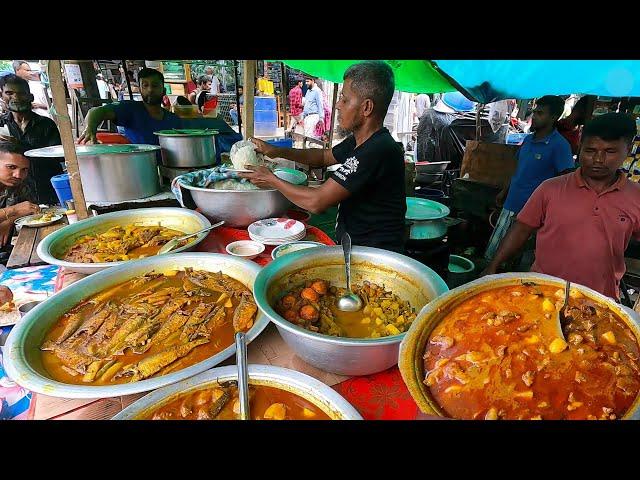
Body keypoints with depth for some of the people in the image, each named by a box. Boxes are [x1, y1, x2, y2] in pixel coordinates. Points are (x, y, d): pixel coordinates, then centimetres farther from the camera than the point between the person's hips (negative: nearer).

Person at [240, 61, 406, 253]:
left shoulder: (378, 150, -24)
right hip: (352, 244, 8)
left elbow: (316, 202, -24)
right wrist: (277, 151, 8)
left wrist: (271, 180, -9)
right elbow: (324, 157, 22)